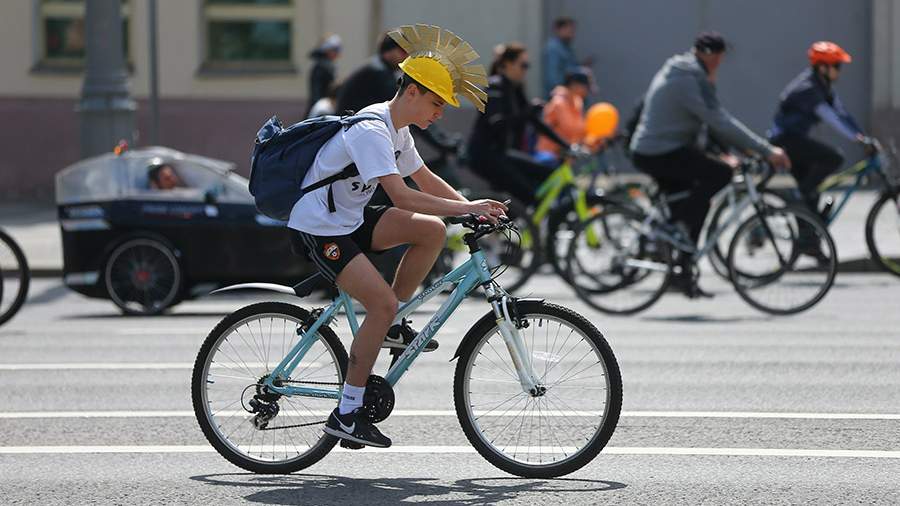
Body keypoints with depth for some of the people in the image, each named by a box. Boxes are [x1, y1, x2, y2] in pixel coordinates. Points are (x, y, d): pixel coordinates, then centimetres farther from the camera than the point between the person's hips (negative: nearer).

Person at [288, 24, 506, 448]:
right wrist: (467, 208, -33)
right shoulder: (371, 131, -24)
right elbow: (401, 196, -33)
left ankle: (391, 326, 6)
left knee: (432, 231, -7)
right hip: (320, 228, -9)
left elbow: (424, 179, 18)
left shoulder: (396, 130, 7)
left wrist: (473, 207, 4)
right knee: (382, 303, -21)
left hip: (350, 218, 9)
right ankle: (346, 414, -14)